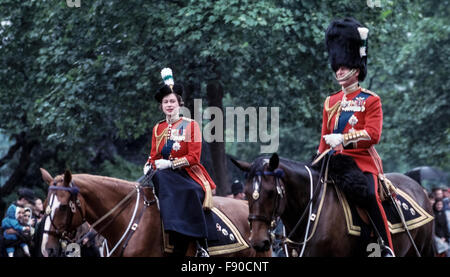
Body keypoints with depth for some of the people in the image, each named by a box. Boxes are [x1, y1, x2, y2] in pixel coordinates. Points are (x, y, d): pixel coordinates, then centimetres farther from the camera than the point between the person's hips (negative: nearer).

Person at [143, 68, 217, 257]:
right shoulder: (158, 128, 16)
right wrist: (149, 166, -6)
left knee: (191, 193, -37)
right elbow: (154, 156, 18)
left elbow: (194, 157, -6)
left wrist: (169, 164, -16)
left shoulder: (191, 125, 2)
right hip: (164, 176, 4)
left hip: (187, 173, -4)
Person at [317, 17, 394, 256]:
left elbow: (373, 135, -13)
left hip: (362, 161, -6)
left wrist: (343, 139, -21)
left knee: (369, 195, -29)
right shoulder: (331, 102, 16)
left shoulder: (371, 101, -1)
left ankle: (387, 247, -23)